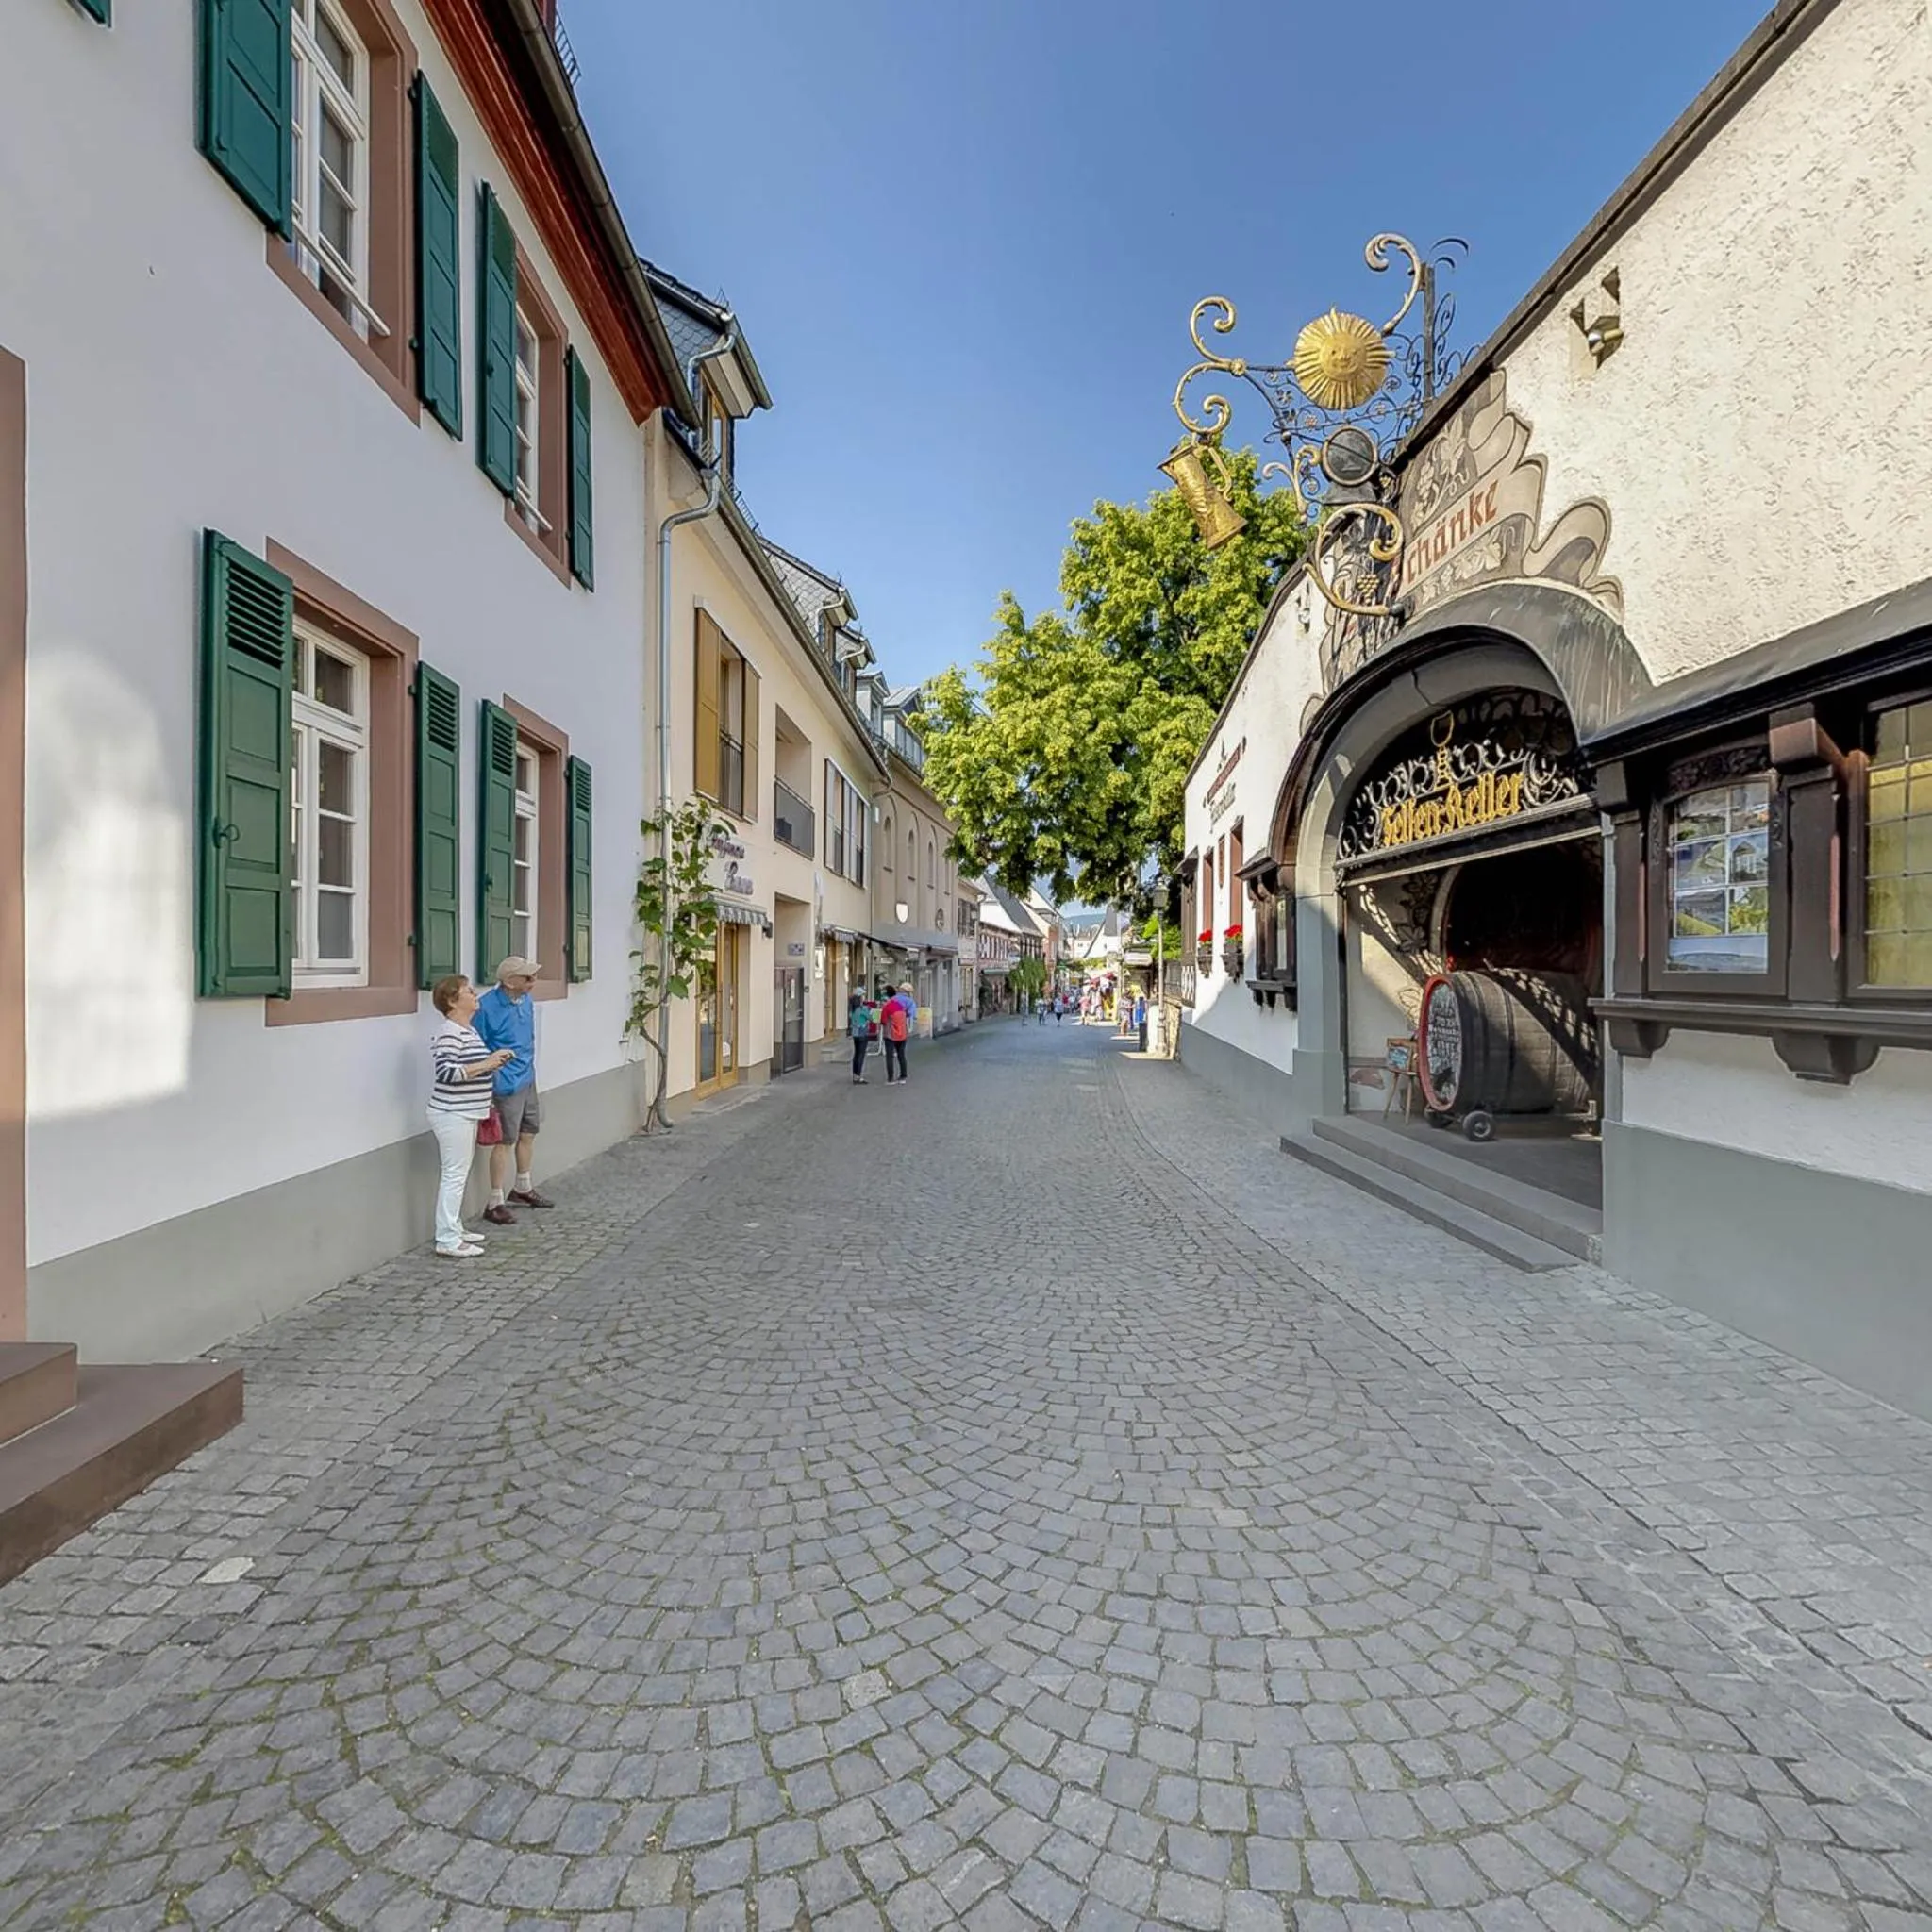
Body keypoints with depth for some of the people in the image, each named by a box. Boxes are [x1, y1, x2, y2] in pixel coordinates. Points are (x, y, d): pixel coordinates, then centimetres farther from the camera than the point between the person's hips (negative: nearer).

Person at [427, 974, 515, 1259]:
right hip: (452, 1115, -10)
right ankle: (447, 1241, 2)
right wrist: (485, 1065, -24)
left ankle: (455, 1229, 27)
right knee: (454, 1175, -5)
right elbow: (445, 1073, -27)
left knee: (459, 1174, 17)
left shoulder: (470, 1030, 13)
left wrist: (494, 1060, 7)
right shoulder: (448, 1033, -18)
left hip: (466, 1114, 10)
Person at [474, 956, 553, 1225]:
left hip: (528, 1080, 8)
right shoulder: (487, 1007, -21)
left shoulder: (527, 1001, 2)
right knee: (505, 1141, 0)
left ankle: (523, 1188, 37)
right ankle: (496, 1203, 12)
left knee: (528, 1133, 19)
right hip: (507, 1085, -8)